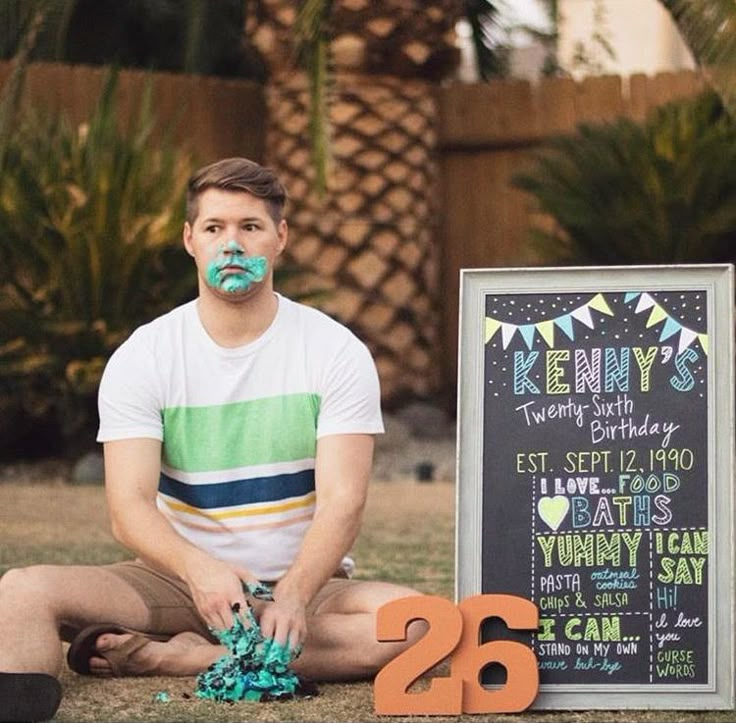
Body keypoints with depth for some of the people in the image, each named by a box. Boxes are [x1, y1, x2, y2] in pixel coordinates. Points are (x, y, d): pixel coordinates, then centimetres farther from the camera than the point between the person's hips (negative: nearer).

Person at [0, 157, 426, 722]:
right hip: (179, 583, 0)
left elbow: (342, 500, -13)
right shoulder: (142, 358, -1)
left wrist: (294, 595, -34)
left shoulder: (337, 352, -3)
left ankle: (178, 659, -29)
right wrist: (198, 569, -35)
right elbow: (130, 504, -12)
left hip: (302, 585, 1)